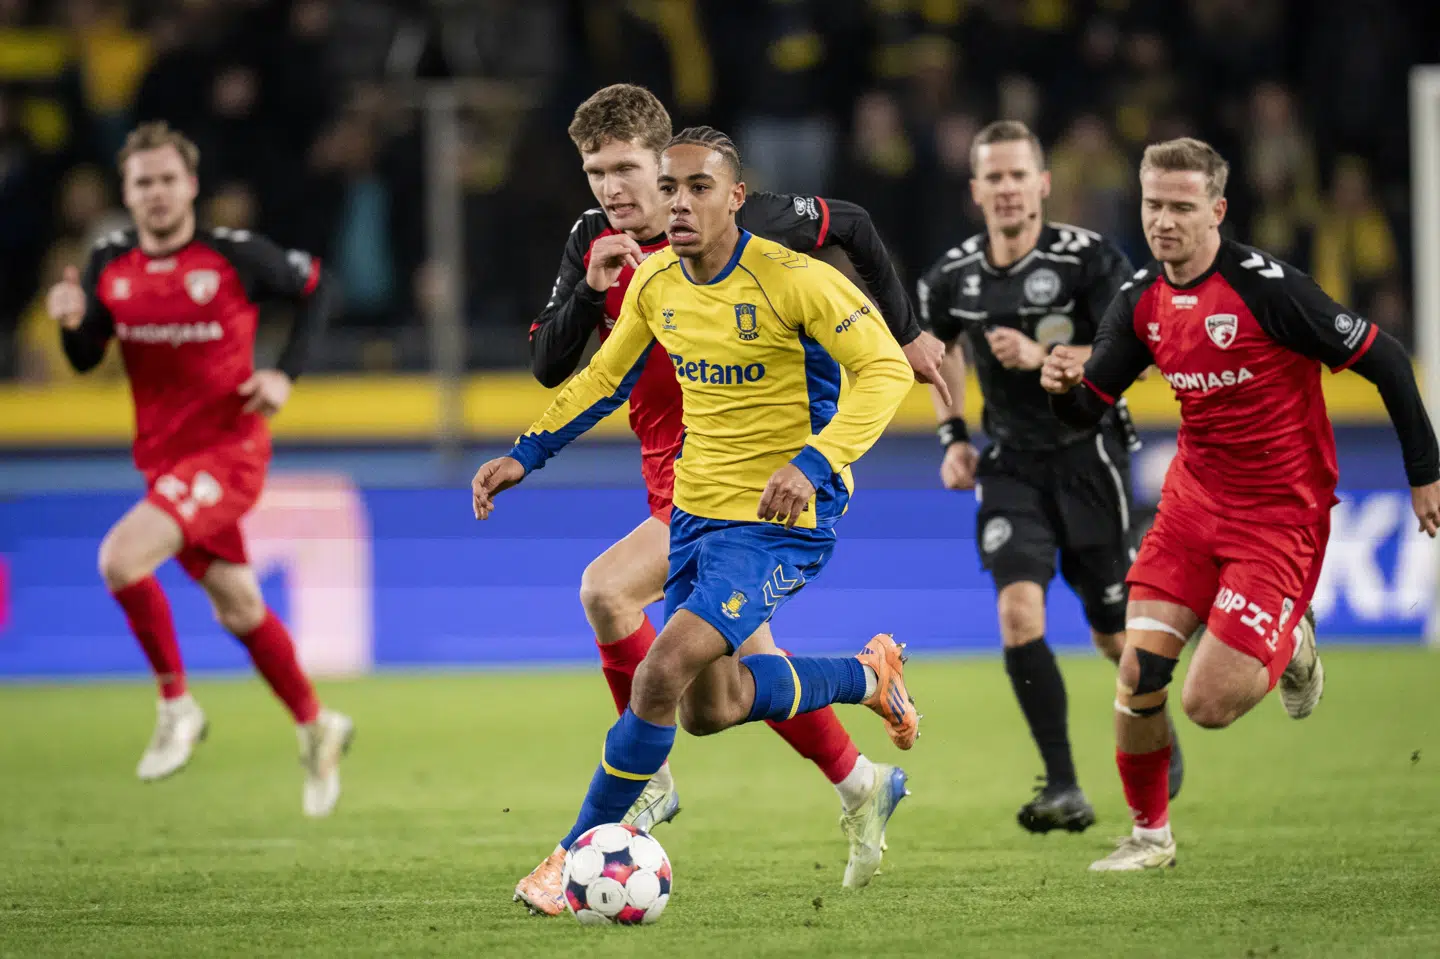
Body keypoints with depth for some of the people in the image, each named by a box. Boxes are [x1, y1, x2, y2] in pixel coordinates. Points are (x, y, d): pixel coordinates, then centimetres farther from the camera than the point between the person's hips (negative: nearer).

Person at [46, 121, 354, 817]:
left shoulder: (236, 256, -11)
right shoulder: (109, 265, 1)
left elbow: (314, 286, 4)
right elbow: (87, 360, 6)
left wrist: (286, 374, -6)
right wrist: (72, 323, -17)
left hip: (228, 452, -6)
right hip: (164, 462, 6)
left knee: (121, 555, -25)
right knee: (238, 610, 16)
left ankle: (177, 706, -9)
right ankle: (316, 728, 36)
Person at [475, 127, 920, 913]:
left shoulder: (792, 281, -20)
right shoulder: (656, 282, 0)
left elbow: (886, 370, -22)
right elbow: (606, 377, 17)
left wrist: (815, 464, -34)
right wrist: (525, 455, 8)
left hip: (779, 521, -8)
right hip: (696, 508, 8)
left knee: (662, 673, -21)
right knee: (710, 710, 15)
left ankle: (578, 855, -6)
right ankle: (868, 678, 39)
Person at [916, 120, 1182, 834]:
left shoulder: (1090, 260, -15)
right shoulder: (952, 277, -1)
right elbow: (940, 348, 20)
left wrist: (1043, 358, -29)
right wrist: (952, 435, 8)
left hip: (1088, 454, -3)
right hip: (1011, 462, 3)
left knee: (1112, 634, 5)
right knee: (1018, 609, -18)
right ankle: (1063, 790, -16)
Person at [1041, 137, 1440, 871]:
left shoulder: (1266, 287, -21)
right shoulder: (1142, 300, 0)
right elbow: (1088, 410, 6)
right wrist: (1065, 385, -19)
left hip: (1280, 513, -6)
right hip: (1194, 498, 6)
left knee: (1210, 704, -13)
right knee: (1138, 673, -7)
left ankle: (1289, 646, 21)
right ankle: (1150, 833, 15)